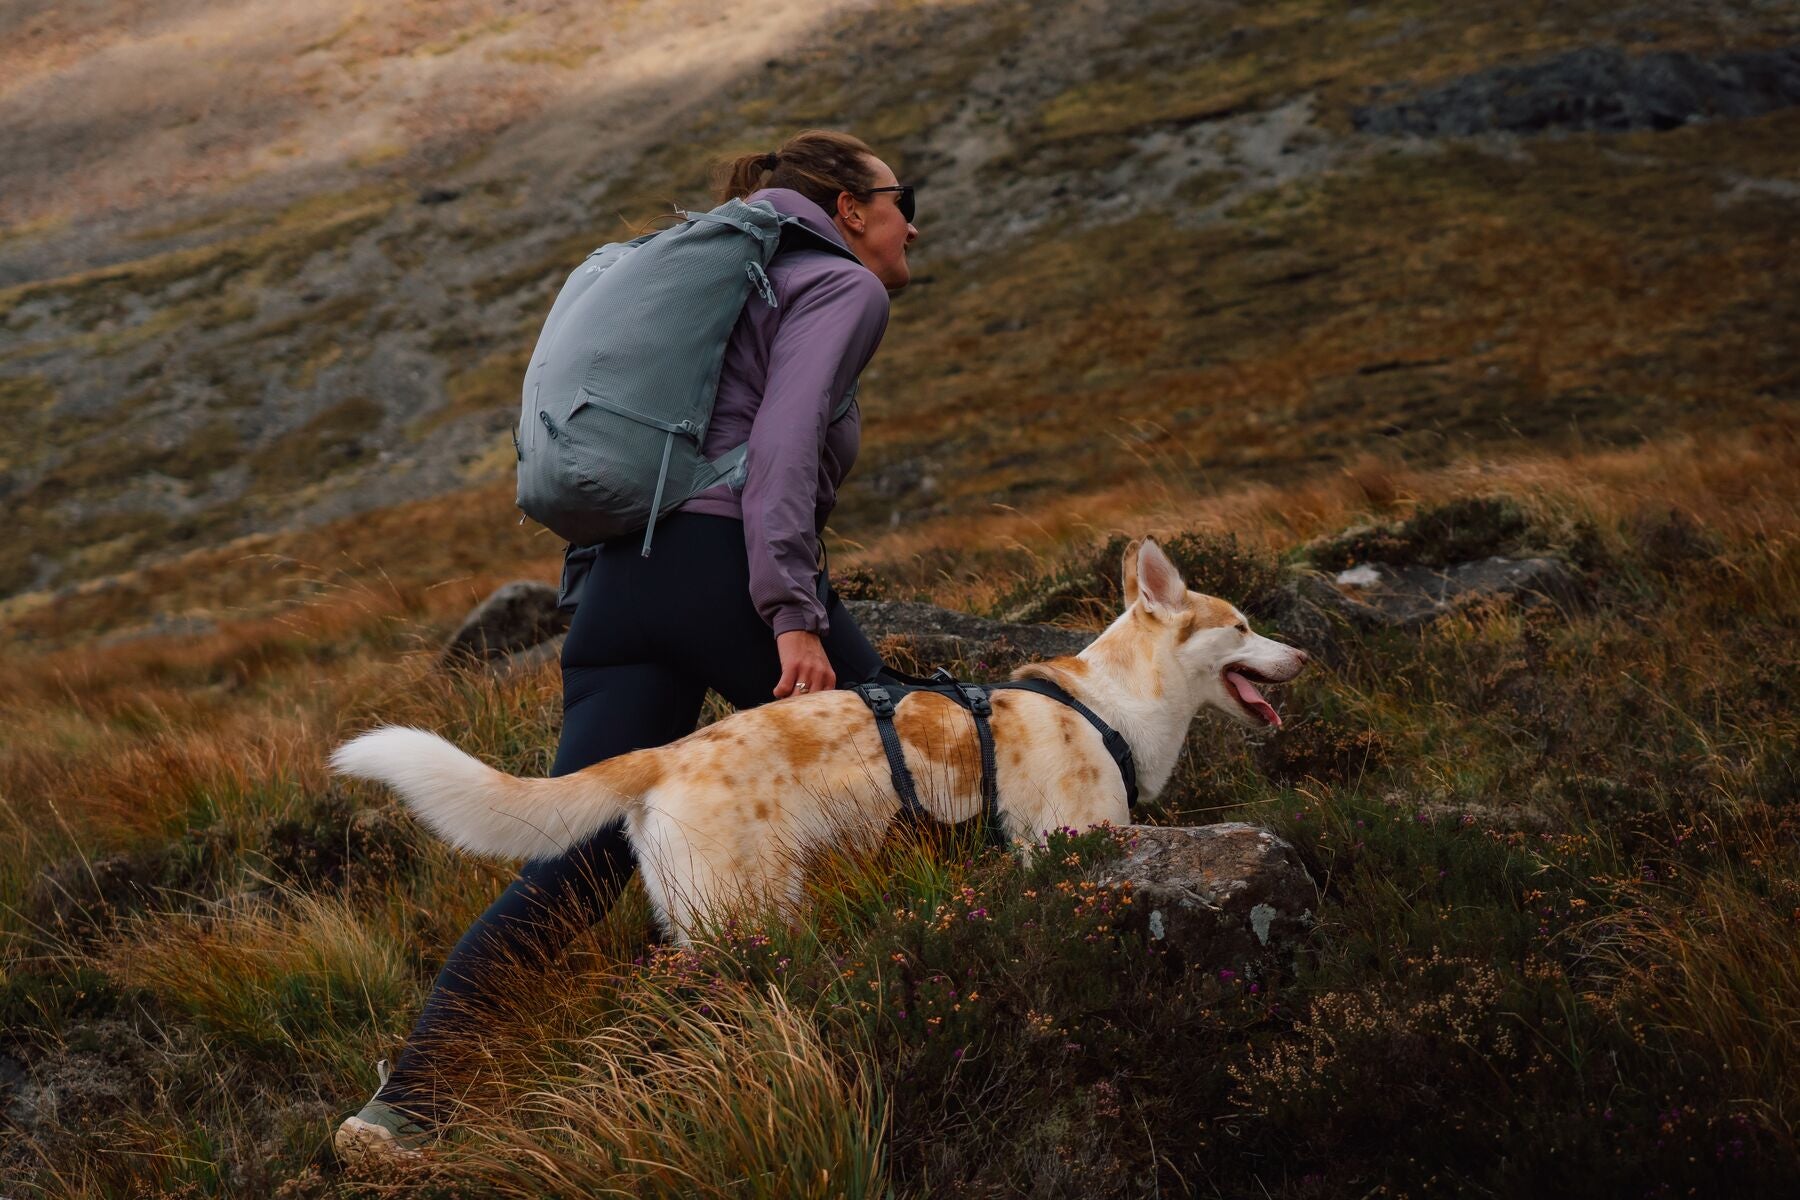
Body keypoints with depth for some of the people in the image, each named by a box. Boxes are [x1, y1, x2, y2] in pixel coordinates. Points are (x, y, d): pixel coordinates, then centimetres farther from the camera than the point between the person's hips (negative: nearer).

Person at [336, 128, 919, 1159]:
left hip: (623, 579, 7)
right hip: (730, 569, -7)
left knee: (576, 863, -2)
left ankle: (411, 1092, -13)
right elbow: (784, 440, -11)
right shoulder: (844, 287, 7)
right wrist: (793, 618, -19)